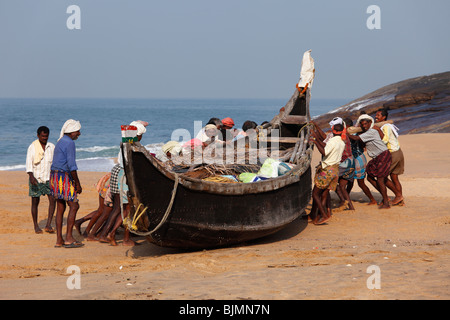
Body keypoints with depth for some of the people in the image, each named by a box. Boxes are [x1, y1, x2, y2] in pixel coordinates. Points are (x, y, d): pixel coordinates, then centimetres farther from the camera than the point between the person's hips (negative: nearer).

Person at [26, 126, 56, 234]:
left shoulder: (52, 147, 7)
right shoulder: (32, 147, -6)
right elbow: (28, 163, -11)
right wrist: (31, 177, -25)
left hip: (48, 178, 3)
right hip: (35, 179, -3)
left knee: (53, 200, -12)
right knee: (35, 202, 4)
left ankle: (48, 225, -11)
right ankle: (36, 226, 16)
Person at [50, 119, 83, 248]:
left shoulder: (60, 142, 18)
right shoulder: (69, 143, -13)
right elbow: (71, 165, -19)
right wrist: (77, 183, -13)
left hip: (55, 176, 10)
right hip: (64, 178, -10)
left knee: (60, 208, 9)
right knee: (74, 206, -5)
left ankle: (59, 240, 8)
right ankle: (69, 238, -8)